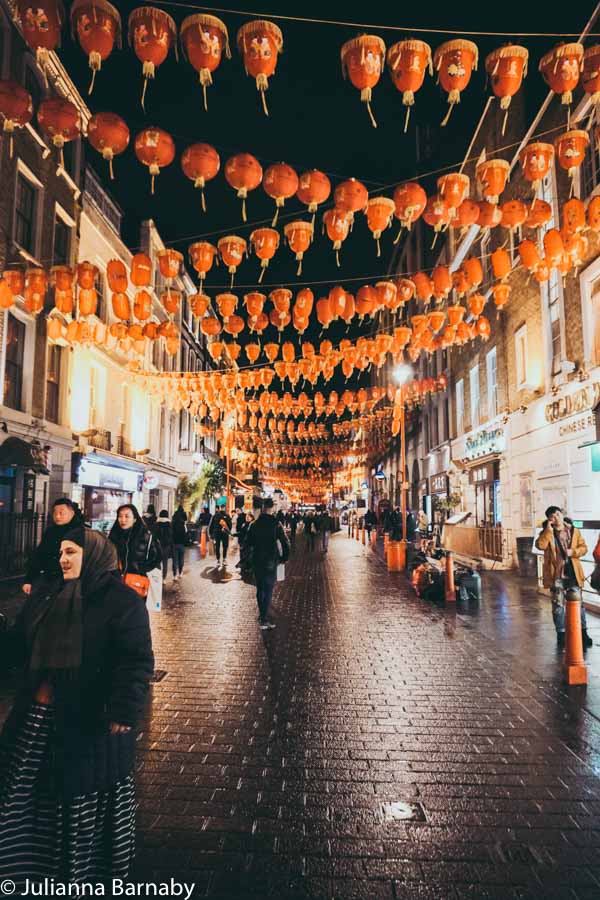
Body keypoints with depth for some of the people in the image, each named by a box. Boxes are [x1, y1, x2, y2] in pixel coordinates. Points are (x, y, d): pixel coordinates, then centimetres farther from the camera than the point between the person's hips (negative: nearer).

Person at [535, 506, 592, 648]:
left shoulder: (574, 531, 7)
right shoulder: (546, 533, 0)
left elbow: (583, 547, 9)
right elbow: (540, 545, -19)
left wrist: (574, 552, -11)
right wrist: (549, 529, -18)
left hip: (573, 572, 2)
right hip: (556, 574, -1)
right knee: (558, 604, 4)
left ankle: (583, 632, 14)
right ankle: (561, 634, 13)